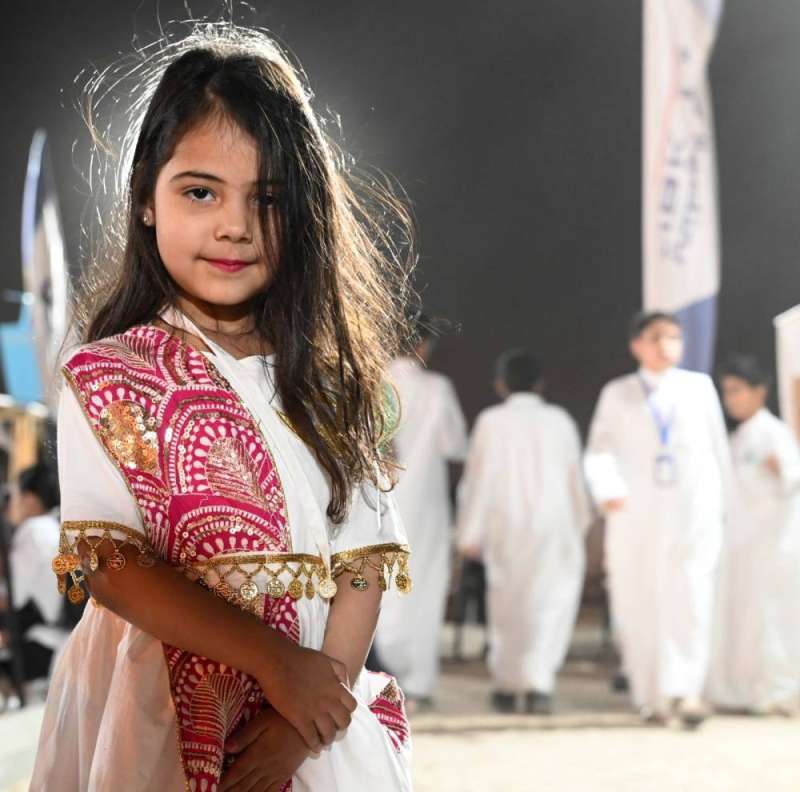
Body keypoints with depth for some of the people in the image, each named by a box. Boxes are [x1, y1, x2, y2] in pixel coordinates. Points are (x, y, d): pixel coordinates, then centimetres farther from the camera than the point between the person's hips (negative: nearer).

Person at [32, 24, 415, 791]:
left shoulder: (325, 374, 4)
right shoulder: (107, 377, -6)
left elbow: (365, 554, -2)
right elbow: (108, 564, -15)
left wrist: (317, 705, -15)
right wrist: (276, 659, -20)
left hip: (311, 723, 3)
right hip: (162, 720, -3)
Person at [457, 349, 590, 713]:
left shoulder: (491, 422, -4)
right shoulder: (560, 421, 3)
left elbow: (479, 479, -5)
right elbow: (575, 479, 9)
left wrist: (470, 533, -1)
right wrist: (579, 525, 22)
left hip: (506, 526, 0)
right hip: (555, 526, 0)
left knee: (507, 604, 13)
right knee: (552, 604, 2)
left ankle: (506, 684, 21)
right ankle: (537, 681, -14)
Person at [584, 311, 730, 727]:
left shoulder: (699, 386, 11)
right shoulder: (617, 394, 9)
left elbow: (718, 446, 17)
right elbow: (600, 450, 1)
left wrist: (723, 501, 16)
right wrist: (608, 489, -18)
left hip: (694, 511, 0)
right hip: (634, 515, 0)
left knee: (688, 601, -14)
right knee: (639, 608, 1)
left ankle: (683, 690, -16)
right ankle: (652, 697, 10)